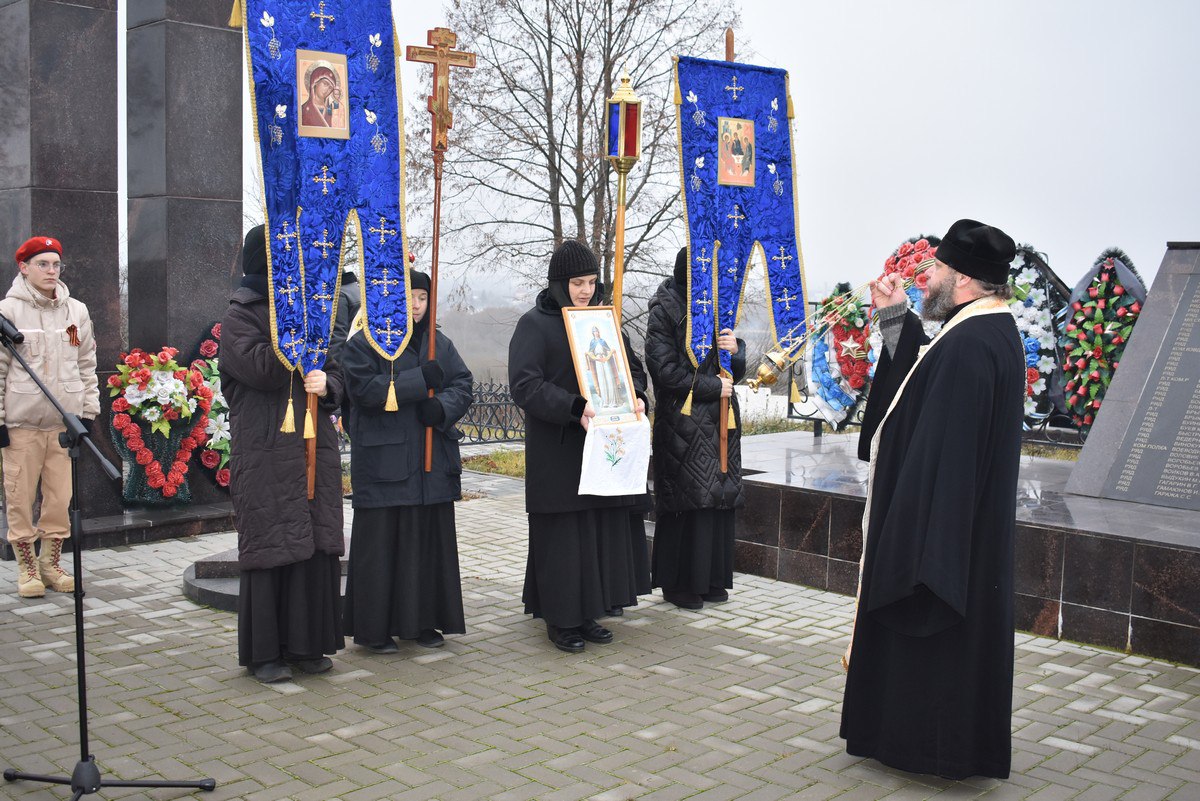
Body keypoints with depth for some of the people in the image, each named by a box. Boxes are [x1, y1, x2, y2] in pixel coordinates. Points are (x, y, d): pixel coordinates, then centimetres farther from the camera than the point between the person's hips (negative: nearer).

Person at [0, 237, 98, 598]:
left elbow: (87, 365, 14)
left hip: (65, 420, 3)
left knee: (60, 498, 5)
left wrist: (88, 411, 9)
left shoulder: (77, 311, 9)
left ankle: (51, 563, 19)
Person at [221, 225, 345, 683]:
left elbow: (334, 369, 14)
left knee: (317, 544, 5)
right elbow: (261, 368, -16)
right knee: (271, 545, -2)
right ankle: (264, 652, 9)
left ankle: (306, 644, 16)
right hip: (265, 451, -5)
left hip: (313, 445, 5)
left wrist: (327, 384, -9)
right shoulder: (241, 314, 0)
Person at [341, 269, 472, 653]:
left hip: (433, 460, 5)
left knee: (431, 539, 8)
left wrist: (442, 406, -15)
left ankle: (423, 620, 19)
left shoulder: (440, 344, 14)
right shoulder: (363, 343, -2)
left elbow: (463, 384, 7)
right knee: (381, 543, -2)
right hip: (383, 459, -5)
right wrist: (421, 380, -17)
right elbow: (365, 389, -14)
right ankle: (373, 627, 8)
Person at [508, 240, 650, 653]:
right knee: (564, 533, -2)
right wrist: (575, 407, -28)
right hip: (558, 452, -6)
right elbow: (524, 384, -16)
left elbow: (632, 366, 19)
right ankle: (561, 619, 10)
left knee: (604, 528, 7)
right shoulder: (535, 323, -6)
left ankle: (588, 613, 19)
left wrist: (636, 396, -3)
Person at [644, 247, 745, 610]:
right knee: (687, 502, -5)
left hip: (719, 422, 7)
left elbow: (735, 373, 14)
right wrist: (713, 386, -9)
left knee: (719, 498, 5)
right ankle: (678, 584, 7)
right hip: (682, 423, -6)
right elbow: (667, 372, -13)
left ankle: (710, 579, 16)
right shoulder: (664, 311, -6)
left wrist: (735, 349, -8)